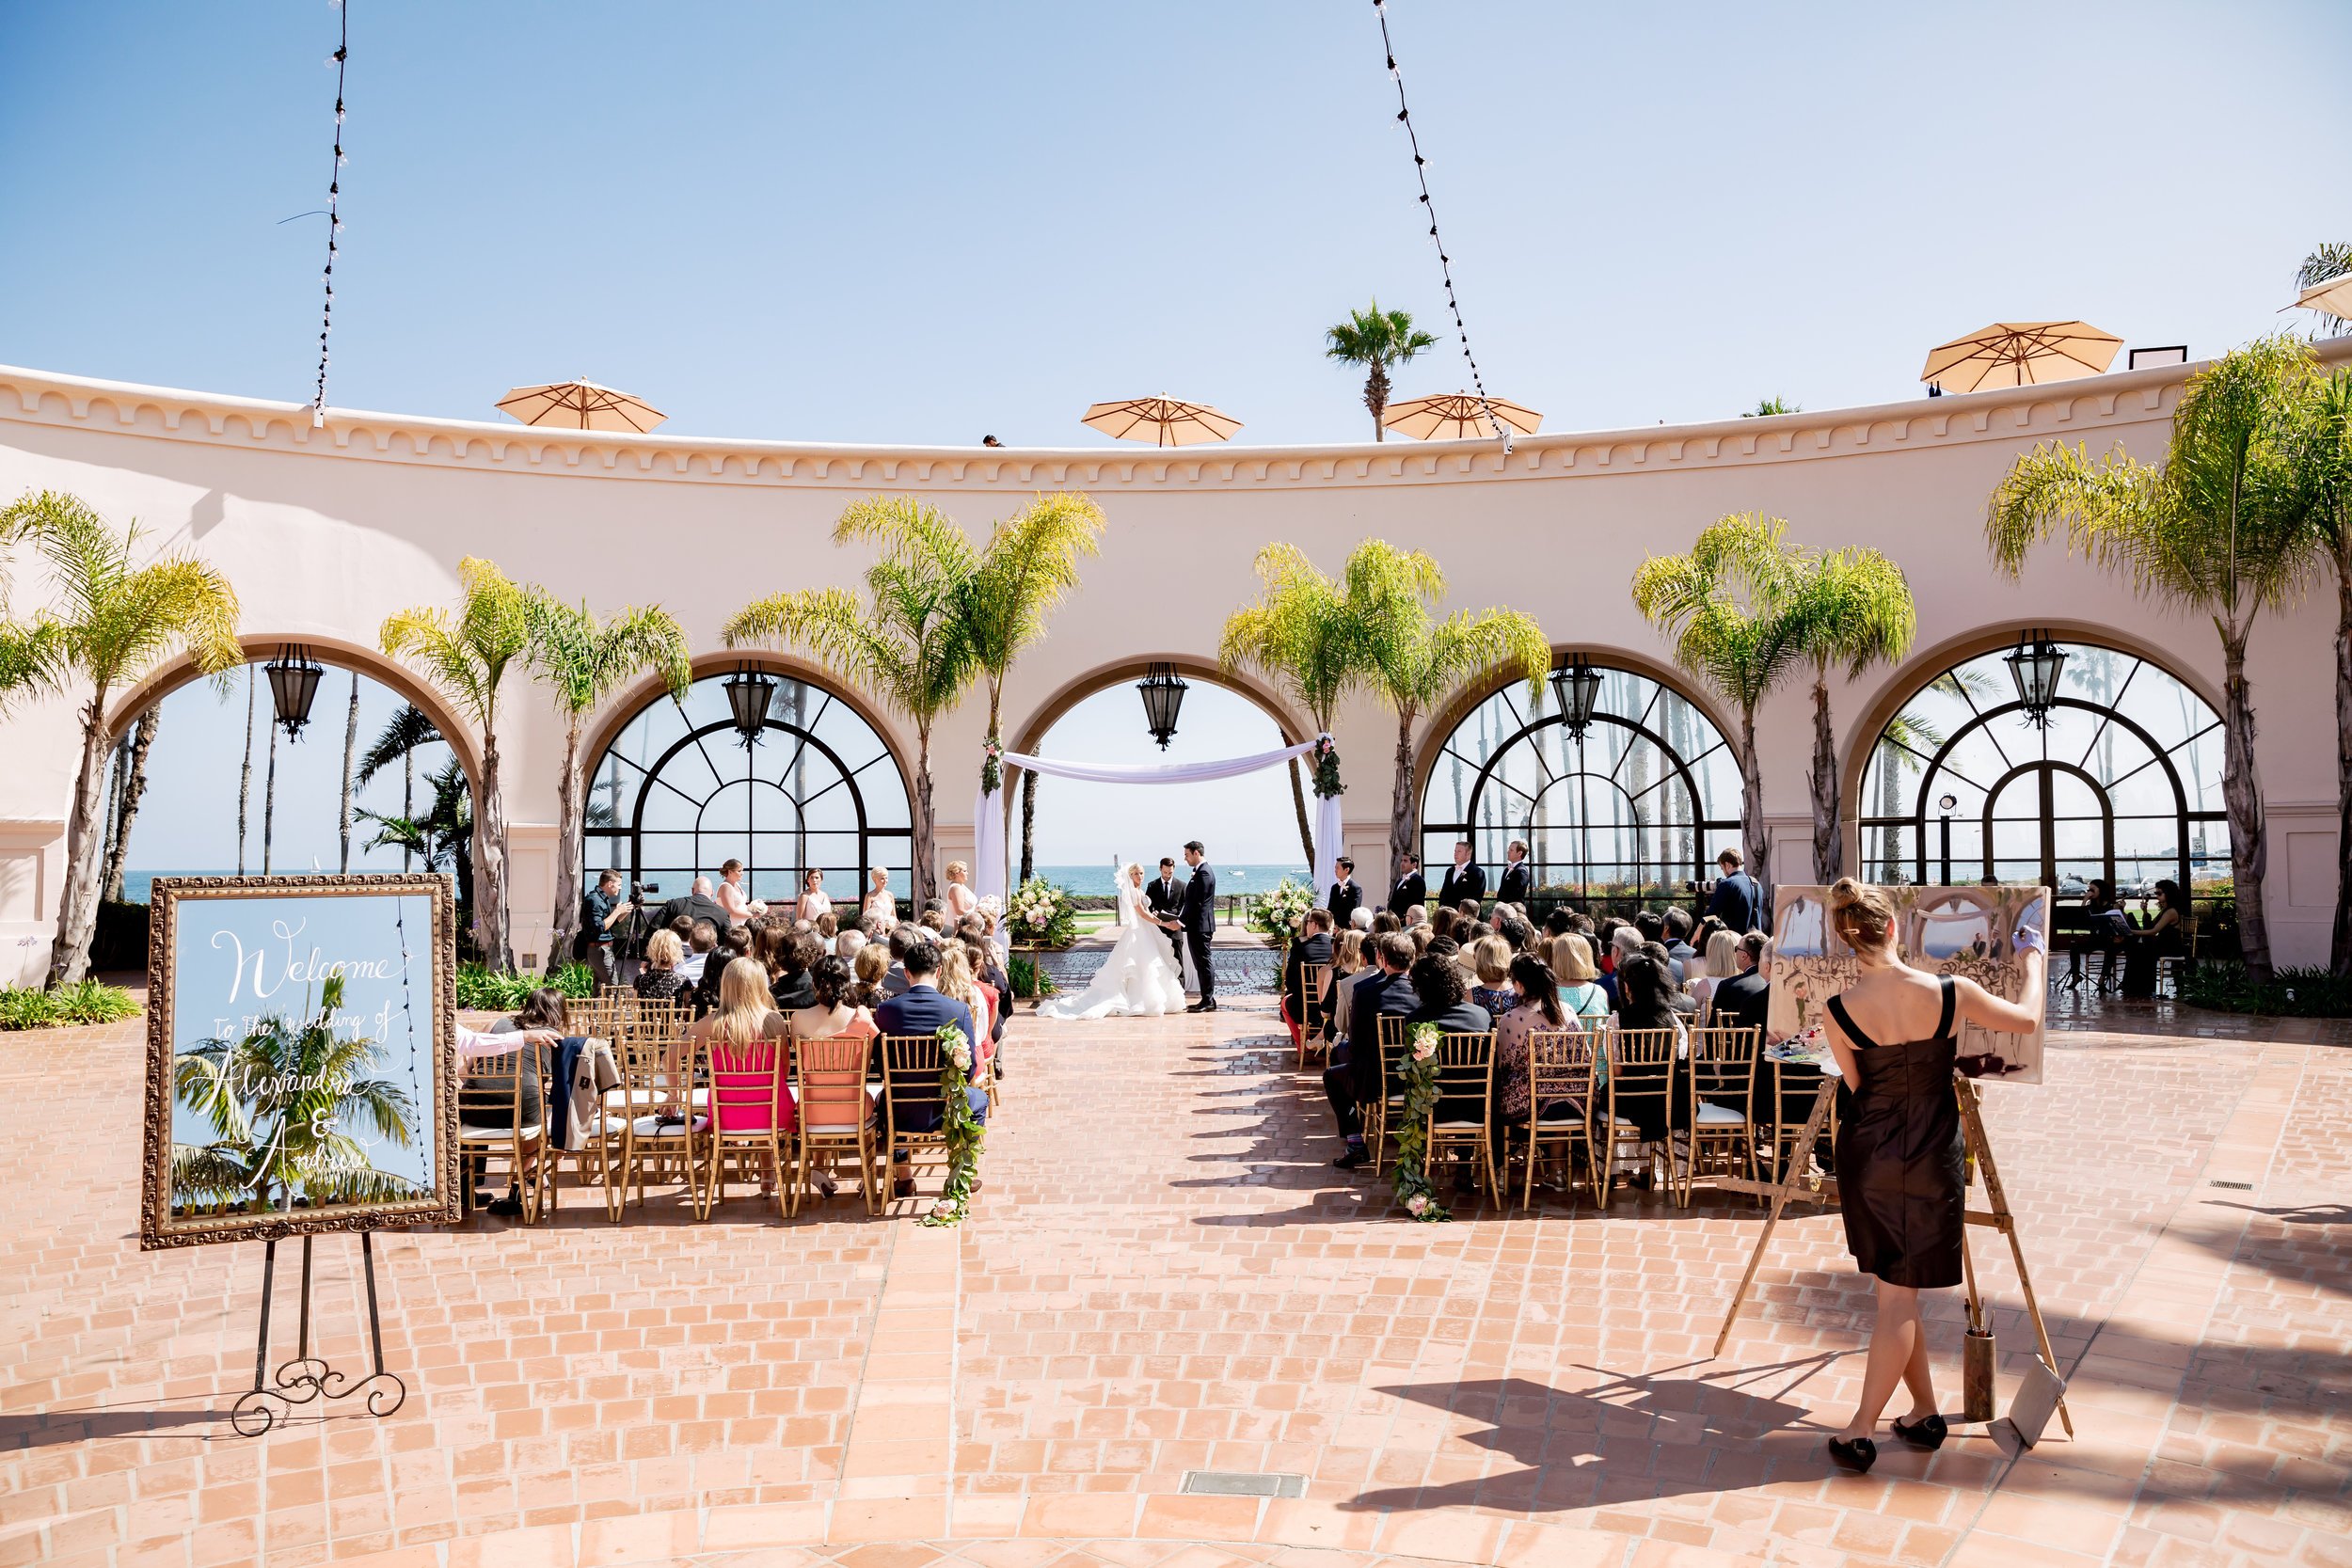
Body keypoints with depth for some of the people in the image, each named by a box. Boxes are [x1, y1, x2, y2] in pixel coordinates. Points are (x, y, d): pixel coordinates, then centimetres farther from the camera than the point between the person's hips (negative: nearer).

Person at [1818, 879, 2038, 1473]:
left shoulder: (1839, 1011, -11)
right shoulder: (1951, 993, -13)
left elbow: (1858, 1083, 4)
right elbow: (2028, 1020, 5)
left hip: (1868, 1156, 1)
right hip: (1932, 1161, 0)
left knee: (1895, 1286, 16)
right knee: (1902, 1292, 6)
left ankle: (1926, 1411, 25)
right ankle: (1863, 1429, 7)